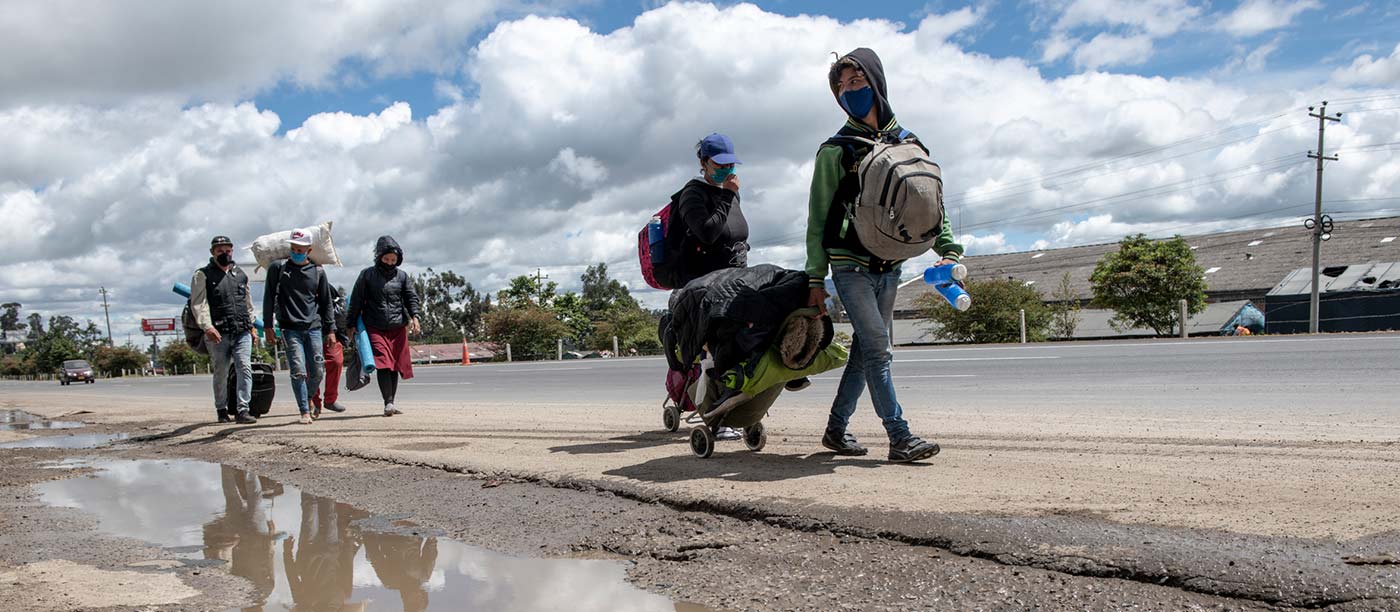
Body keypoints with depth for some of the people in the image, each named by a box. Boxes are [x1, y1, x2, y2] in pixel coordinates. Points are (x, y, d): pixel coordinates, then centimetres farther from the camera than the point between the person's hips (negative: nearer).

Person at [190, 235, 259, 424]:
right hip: (218, 334, -3)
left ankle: (242, 409, -10)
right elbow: (198, 304, -6)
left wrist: (252, 324, 19)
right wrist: (207, 326, -18)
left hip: (242, 332, 3)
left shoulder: (240, 274, 18)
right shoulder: (203, 275, 4)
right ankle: (222, 410, 19)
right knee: (221, 373, 5)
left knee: (245, 368, -10)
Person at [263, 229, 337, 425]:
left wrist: (330, 330, 9)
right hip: (290, 329, -2)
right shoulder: (278, 268, 3)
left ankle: (308, 398, 30)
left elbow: (326, 302, 12)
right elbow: (269, 297, 6)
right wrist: (267, 325, 2)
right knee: (298, 371, -10)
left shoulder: (317, 271, 8)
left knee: (317, 372, 2)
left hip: (314, 328, 2)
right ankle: (305, 411, -2)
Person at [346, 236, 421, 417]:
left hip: (398, 328, 3)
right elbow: (356, 301, 8)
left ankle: (392, 403, 17)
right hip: (375, 328, -2)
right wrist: (351, 325, 6)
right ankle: (388, 403, -18)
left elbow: (411, 298, 6)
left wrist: (414, 317, -12)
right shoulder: (367, 275, 6)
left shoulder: (402, 276, 11)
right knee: (383, 363, -15)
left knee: (395, 366, 6)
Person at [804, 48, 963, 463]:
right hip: (851, 266, -4)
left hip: (889, 268, 4)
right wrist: (816, 277, -6)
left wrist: (948, 249, -3)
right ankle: (900, 437, -11)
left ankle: (836, 428, 20)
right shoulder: (836, 150, 0)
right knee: (878, 350, -13)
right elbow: (818, 216, 0)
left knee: (865, 350, 8)